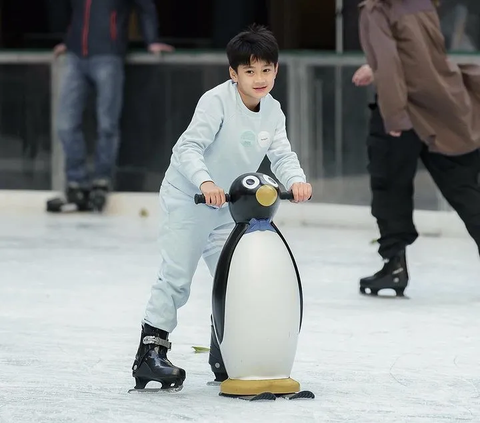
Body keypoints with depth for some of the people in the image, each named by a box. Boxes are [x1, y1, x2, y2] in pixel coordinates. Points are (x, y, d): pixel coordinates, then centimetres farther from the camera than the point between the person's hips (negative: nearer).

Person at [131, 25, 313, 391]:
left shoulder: (273, 111, -2)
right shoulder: (217, 102, -23)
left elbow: (282, 154, -8)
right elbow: (188, 147, -28)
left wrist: (296, 181, -30)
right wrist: (205, 182, -45)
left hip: (228, 208, 6)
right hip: (188, 199, -6)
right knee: (176, 278, -6)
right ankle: (151, 351, 0)